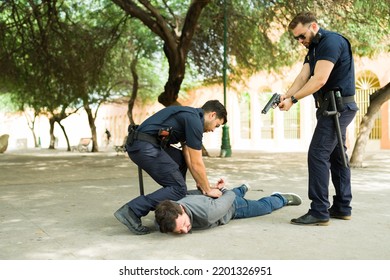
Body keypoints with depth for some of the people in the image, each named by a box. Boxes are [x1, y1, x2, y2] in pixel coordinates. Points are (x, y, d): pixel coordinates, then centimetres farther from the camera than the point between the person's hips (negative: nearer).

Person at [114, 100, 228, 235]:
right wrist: (208, 190, 6)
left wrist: (201, 184, 19)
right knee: (178, 188, -6)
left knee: (181, 160, 23)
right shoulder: (195, 121, -8)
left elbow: (188, 157, 22)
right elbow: (196, 164, -6)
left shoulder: (189, 116, 22)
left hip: (138, 143, 11)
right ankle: (132, 210, -11)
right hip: (144, 146, -11)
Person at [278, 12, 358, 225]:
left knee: (318, 155, -13)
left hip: (338, 106, -10)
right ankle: (342, 208, 21)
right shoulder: (314, 48, 15)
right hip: (333, 107, 10)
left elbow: (319, 80, -23)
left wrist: (293, 99, -21)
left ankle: (319, 212, -10)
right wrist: (286, 95, -13)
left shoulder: (331, 42, -15)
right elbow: (303, 77, 4)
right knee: (337, 156, 12)